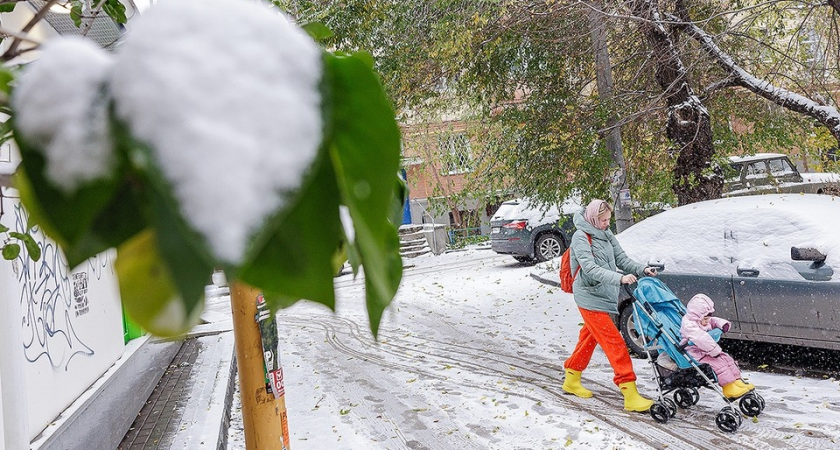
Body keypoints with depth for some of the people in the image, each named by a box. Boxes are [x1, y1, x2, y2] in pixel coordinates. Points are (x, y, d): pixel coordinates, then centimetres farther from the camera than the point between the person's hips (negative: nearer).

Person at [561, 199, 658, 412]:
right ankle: (631, 395, -8)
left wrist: (642, 269, -11)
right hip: (590, 298, -8)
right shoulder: (581, 237, -14)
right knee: (615, 343, -11)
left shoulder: (606, 234, 10)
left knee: (590, 338, 18)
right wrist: (619, 279, -36)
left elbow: (621, 258, 6)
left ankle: (572, 380, 34)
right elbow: (590, 269, -25)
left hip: (604, 296, 8)